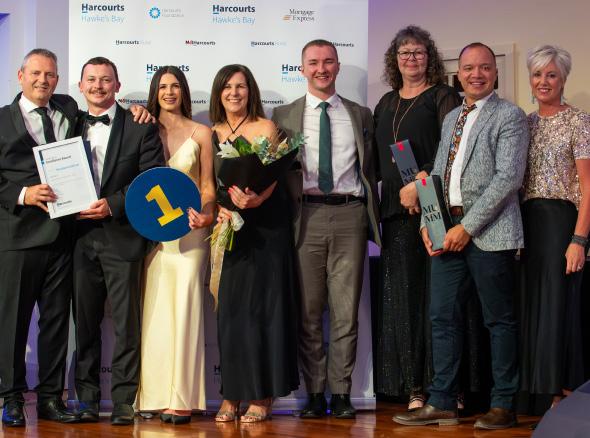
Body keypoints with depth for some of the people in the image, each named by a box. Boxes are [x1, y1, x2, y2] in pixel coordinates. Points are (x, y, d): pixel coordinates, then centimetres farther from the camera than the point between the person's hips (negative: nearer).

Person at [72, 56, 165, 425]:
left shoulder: (141, 127, 2)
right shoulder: (72, 128, 14)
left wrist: (112, 204, -13)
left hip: (122, 235, -3)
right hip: (81, 236, 4)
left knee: (126, 322, -1)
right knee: (85, 322, 7)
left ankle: (124, 401, 4)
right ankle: (87, 400, 14)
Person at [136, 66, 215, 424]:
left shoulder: (200, 133, 4)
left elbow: (208, 186, 5)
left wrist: (204, 212, -14)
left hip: (189, 229, -2)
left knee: (184, 309, -5)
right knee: (155, 309, 2)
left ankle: (181, 398, -3)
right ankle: (155, 395, 6)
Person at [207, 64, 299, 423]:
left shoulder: (265, 128, -1)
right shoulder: (212, 133, 10)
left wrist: (255, 200, -29)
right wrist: (219, 209, -13)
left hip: (265, 227, -3)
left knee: (261, 305, -2)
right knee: (230, 308, 2)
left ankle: (262, 396, 2)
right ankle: (232, 395, 7)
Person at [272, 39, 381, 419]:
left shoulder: (361, 115, 15)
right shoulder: (284, 116, 12)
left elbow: (370, 170, 15)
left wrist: (374, 219, 10)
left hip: (349, 215, 0)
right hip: (307, 215, 0)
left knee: (346, 310, 0)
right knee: (309, 311, 2)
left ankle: (341, 392, 7)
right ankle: (315, 393, 9)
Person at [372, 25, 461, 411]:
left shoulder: (443, 97, 3)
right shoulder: (386, 104, 20)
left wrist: (420, 182, -19)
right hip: (396, 211, 5)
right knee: (402, 294, 2)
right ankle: (414, 386, 6)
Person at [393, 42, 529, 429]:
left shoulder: (510, 116, -4)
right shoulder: (452, 118, 19)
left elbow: (509, 177, -13)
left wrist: (467, 227, -15)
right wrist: (429, 223, 4)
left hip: (488, 232, -6)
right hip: (449, 231, 7)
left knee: (499, 320, 1)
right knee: (443, 317, 6)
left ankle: (503, 405, 9)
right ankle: (443, 404, 13)